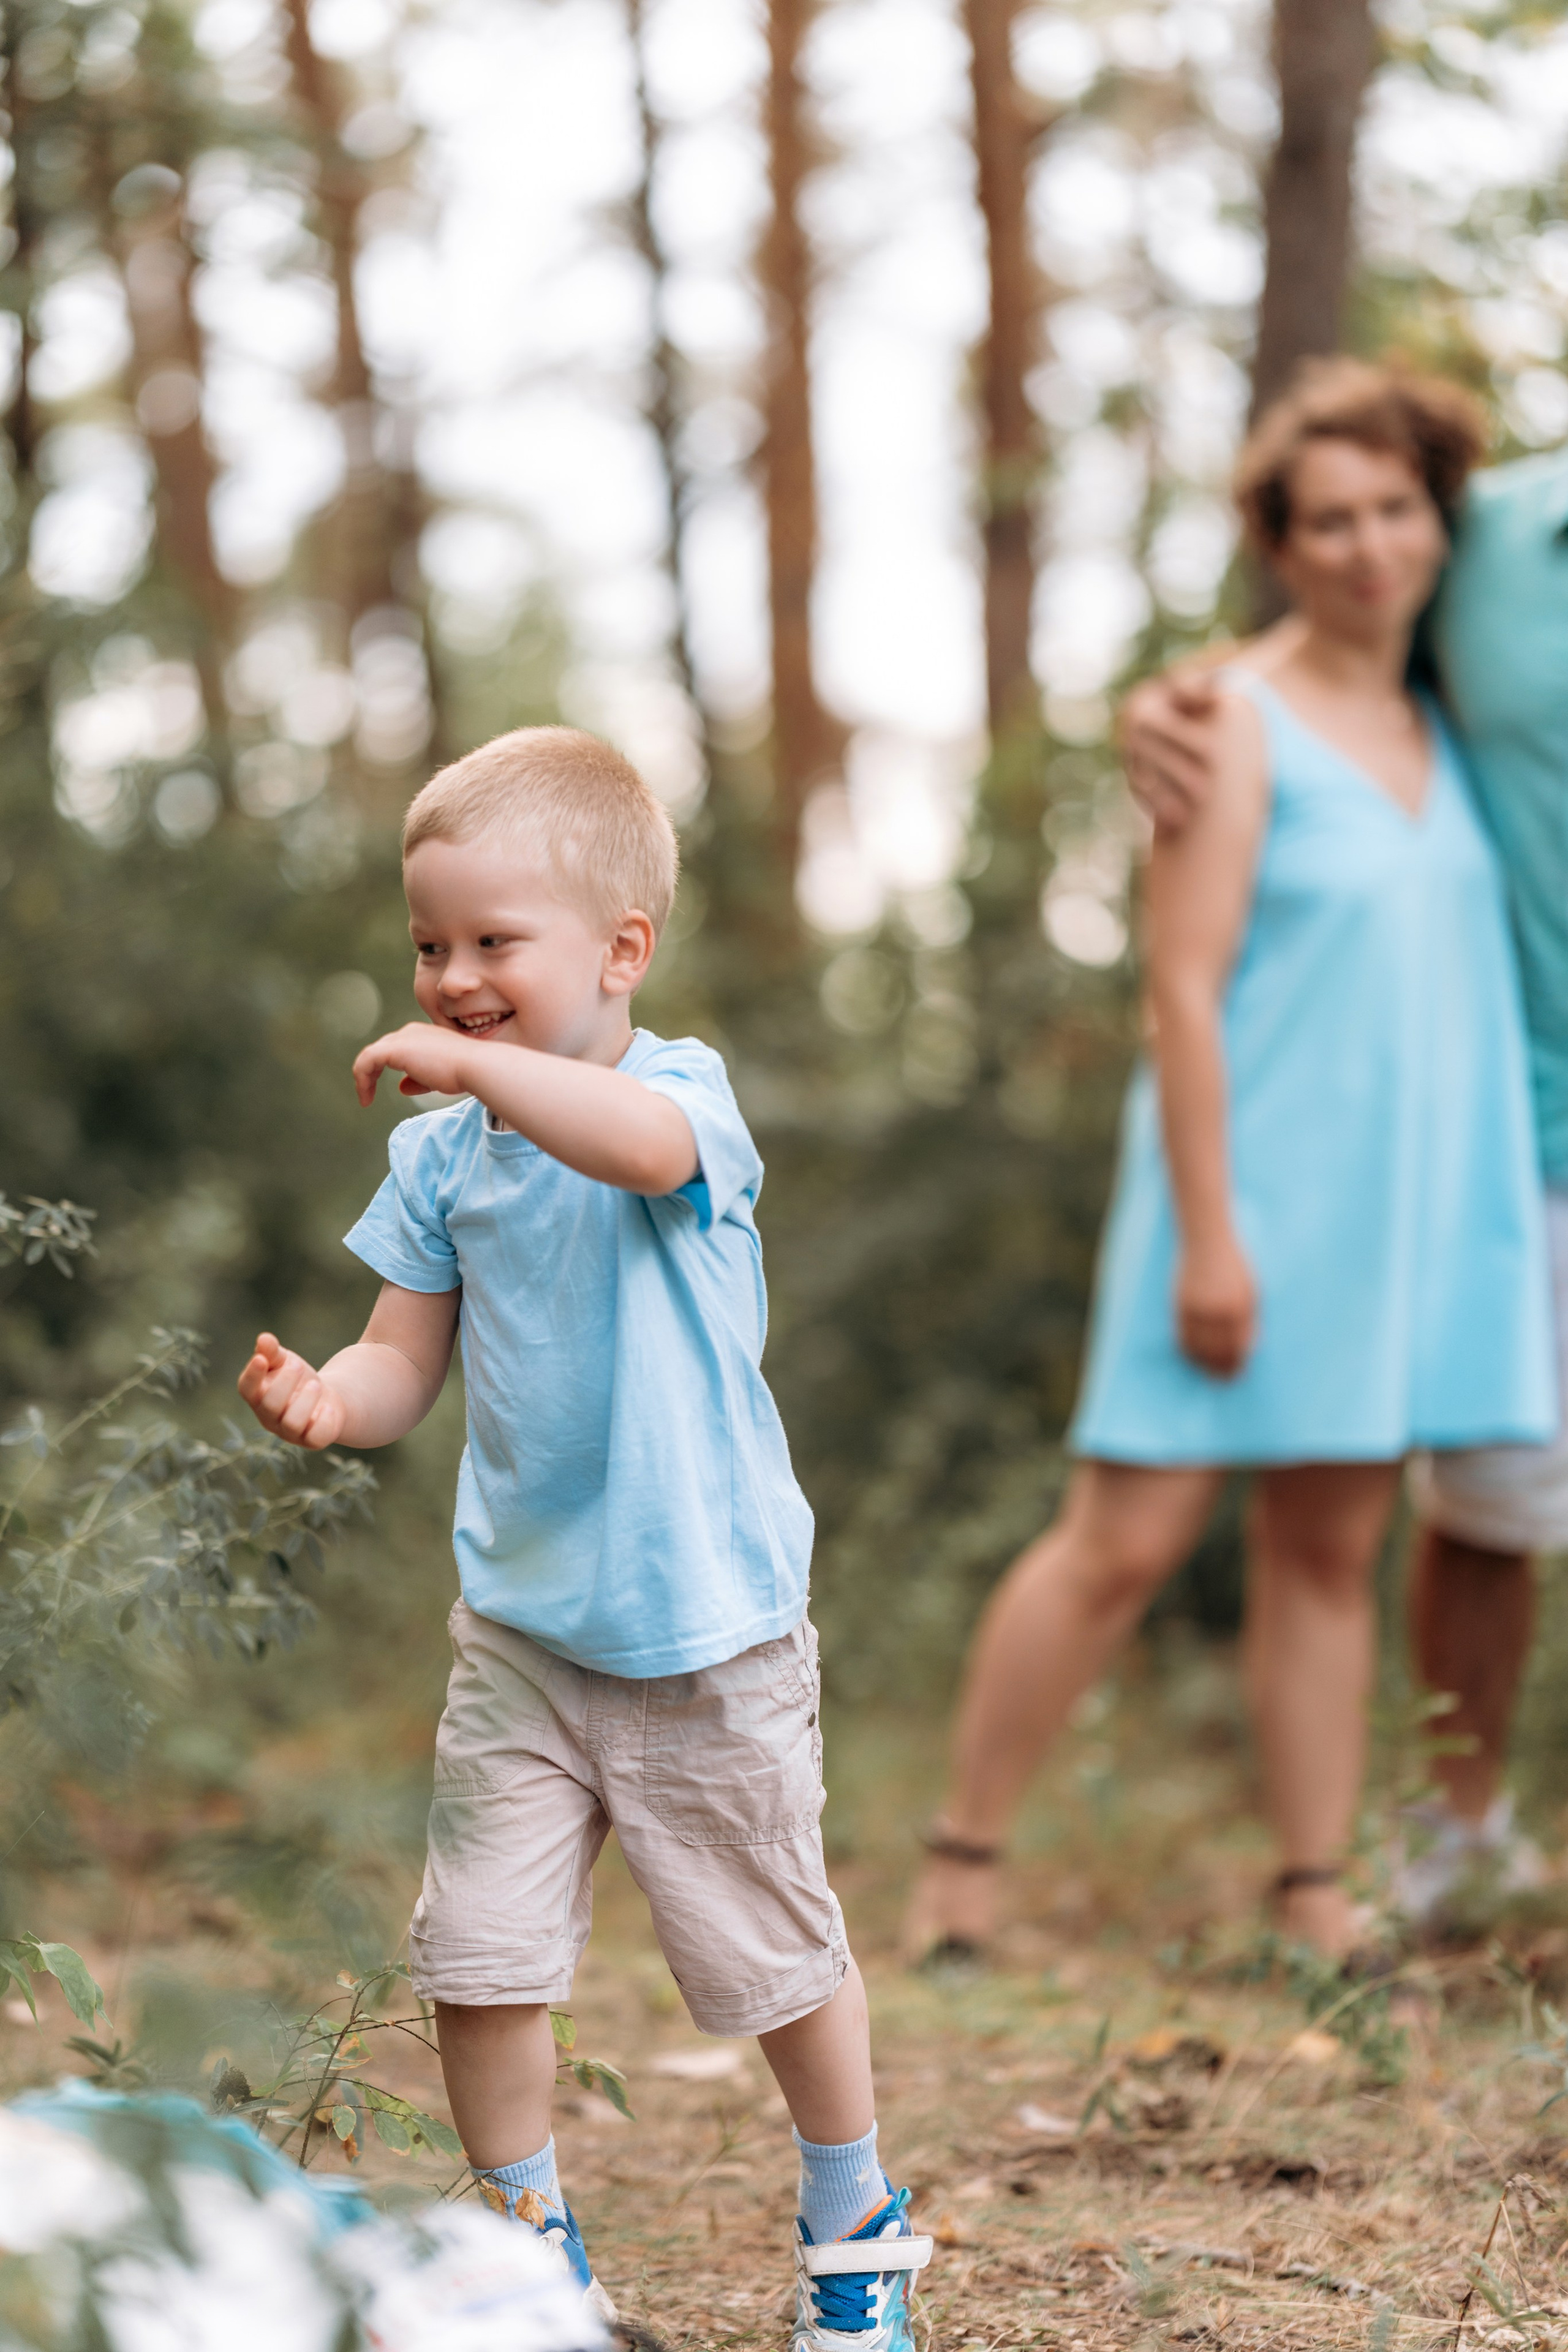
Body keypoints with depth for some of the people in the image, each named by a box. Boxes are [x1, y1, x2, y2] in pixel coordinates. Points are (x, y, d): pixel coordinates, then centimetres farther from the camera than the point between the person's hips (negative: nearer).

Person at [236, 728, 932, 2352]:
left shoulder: (684, 1094, -15)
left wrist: (468, 1060, -43)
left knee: (776, 1952, 11)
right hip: (518, 1625, 4)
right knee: (476, 1963, 1)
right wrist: (325, 1400, -19)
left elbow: (641, 1144, -40)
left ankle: (853, 2221, 34)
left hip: (706, 1637, -4)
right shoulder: (441, 1158, 1)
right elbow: (405, 1363, 2)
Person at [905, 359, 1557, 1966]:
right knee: (1127, 1540, -5)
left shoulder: (1437, 732, 13)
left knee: (1331, 1546, 8)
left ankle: (1318, 1906, 12)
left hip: (1405, 1204, 6)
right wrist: (1208, 1231, -18)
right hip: (1253, 1188, -6)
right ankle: (959, 1861, 8)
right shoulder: (1238, 722, -8)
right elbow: (1184, 988, -13)